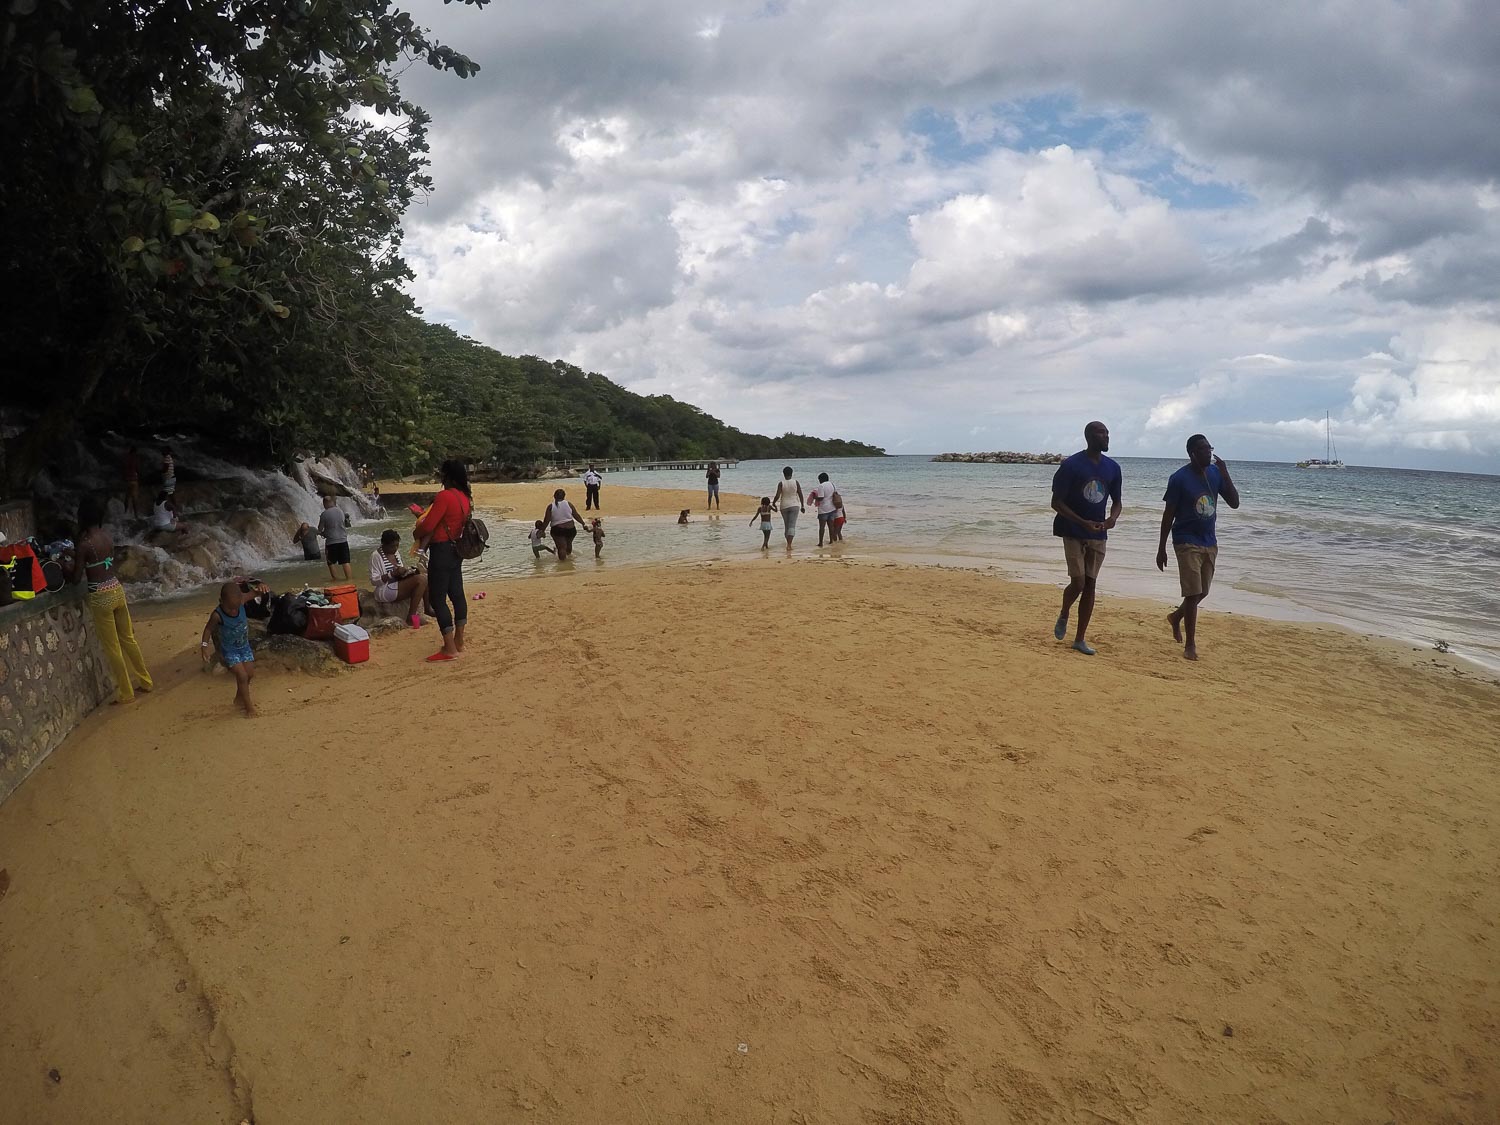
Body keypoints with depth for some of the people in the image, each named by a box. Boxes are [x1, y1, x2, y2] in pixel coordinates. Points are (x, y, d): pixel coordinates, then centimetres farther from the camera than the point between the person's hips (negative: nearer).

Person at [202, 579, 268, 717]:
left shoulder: (241, 600, -22)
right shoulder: (217, 615, -28)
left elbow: (256, 592, -16)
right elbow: (209, 629, -11)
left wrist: (261, 586, -39)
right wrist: (204, 645, -20)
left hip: (244, 646, 4)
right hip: (229, 649, -4)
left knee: (250, 674, 10)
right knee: (242, 676, -12)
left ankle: (239, 697, 37)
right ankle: (248, 706, 2)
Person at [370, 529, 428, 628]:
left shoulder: (396, 552, 14)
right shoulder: (376, 555, -10)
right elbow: (373, 581, -14)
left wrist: (405, 571, 0)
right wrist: (393, 573, -25)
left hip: (398, 585, 8)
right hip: (385, 591, -8)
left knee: (425, 577, -10)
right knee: (420, 579, -27)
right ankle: (411, 617, -25)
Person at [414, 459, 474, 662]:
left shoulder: (445, 496, -19)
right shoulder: (466, 497, 8)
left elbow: (427, 525, -19)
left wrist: (416, 533, 1)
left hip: (441, 551, -9)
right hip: (456, 550, 9)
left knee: (438, 599, -5)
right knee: (457, 594, 13)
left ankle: (449, 649, -6)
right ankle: (458, 641, 20)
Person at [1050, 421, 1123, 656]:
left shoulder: (1112, 468, 6)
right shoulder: (1071, 465, -11)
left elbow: (1117, 502, 14)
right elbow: (1056, 502, -11)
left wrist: (1112, 518, -9)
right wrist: (1083, 522, -20)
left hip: (1098, 535, 5)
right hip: (1073, 533, -5)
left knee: (1090, 585, 4)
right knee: (1078, 583, -11)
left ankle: (1080, 639, 13)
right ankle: (1063, 616, 22)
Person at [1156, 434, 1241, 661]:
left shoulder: (1215, 473, 3)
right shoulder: (1179, 478, -12)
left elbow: (1235, 503, 0)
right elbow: (1168, 514, -9)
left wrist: (1225, 474, -12)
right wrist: (1162, 548, -8)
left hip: (1209, 542, 6)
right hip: (1187, 542, -6)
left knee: (1202, 592, 15)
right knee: (1193, 593, -6)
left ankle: (1176, 616, 42)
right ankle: (1190, 645, 3)